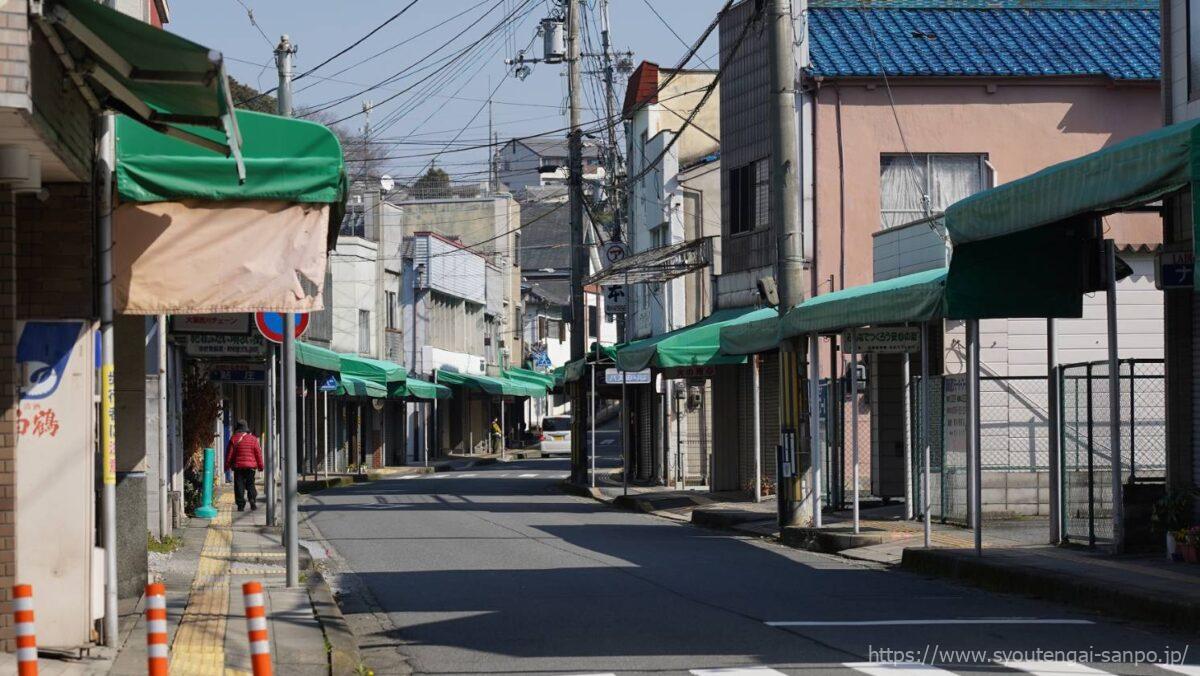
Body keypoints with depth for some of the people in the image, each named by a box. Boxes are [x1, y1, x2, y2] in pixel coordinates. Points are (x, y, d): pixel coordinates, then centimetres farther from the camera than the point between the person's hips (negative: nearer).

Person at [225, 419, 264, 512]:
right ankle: (253, 501, -6)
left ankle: (240, 505, -2)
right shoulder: (253, 439, 2)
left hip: (238, 466, -1)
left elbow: (229, 453, 1)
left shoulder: (234, 439, -1)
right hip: (250, 466, 1)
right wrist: (260, 466, 11)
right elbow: (258, 453, 4)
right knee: (250, 485, 11)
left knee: (239, 486, 3)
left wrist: (227, 465, 10)